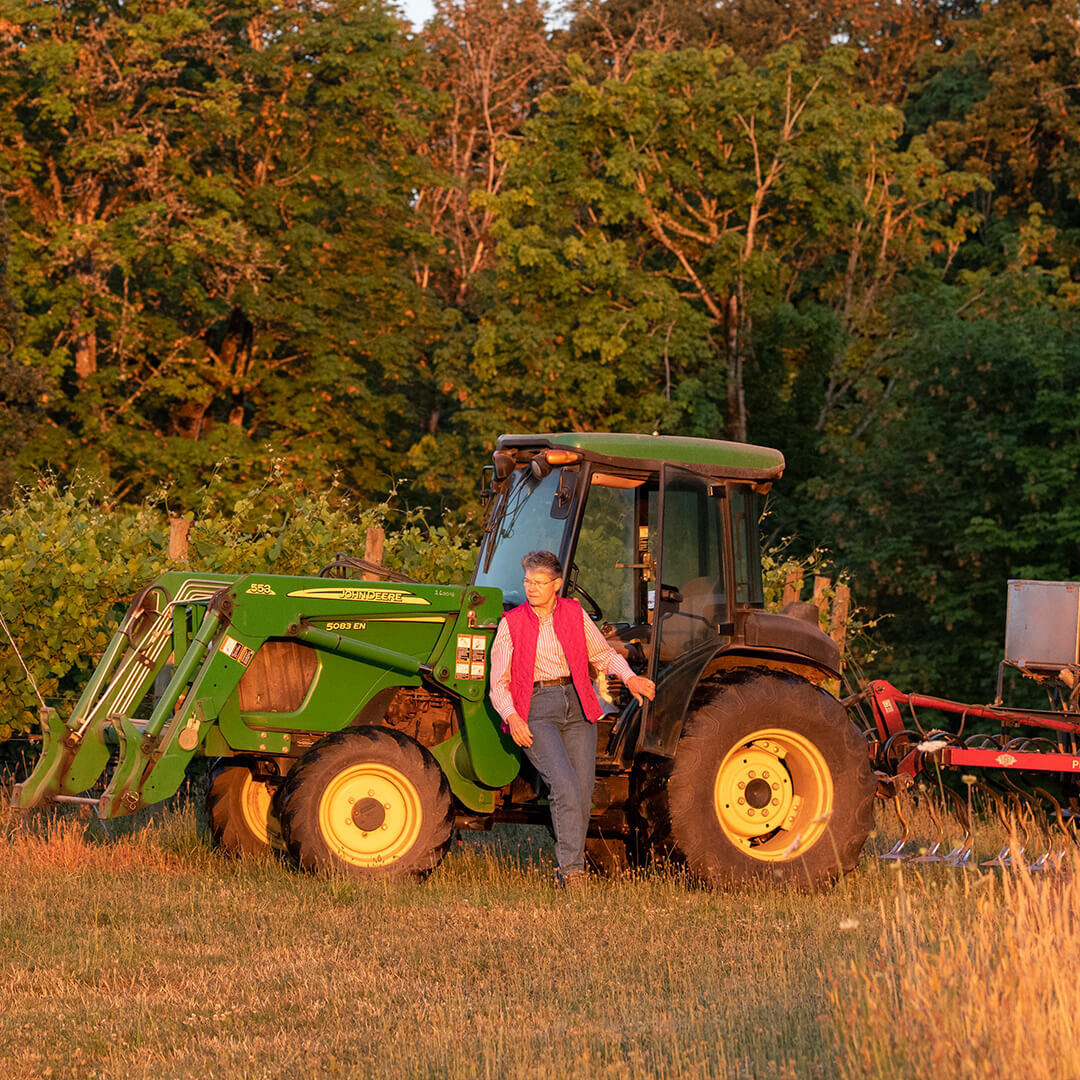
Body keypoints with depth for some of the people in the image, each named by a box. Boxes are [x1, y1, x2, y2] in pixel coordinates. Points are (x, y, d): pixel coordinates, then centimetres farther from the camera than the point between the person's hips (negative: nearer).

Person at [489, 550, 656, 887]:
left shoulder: (574, 614, 10)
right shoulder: (512, 623, 4)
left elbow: (602, 653, 21)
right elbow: (499, 683, 4)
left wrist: (629, 677, 2)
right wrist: (512, 717, -13)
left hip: (577, 707, 3)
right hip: (535, 711, -3)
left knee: (583, 794, -3)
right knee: (565, 786, -21)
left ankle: (567, 872, 11)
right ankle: (570, 867, -17)